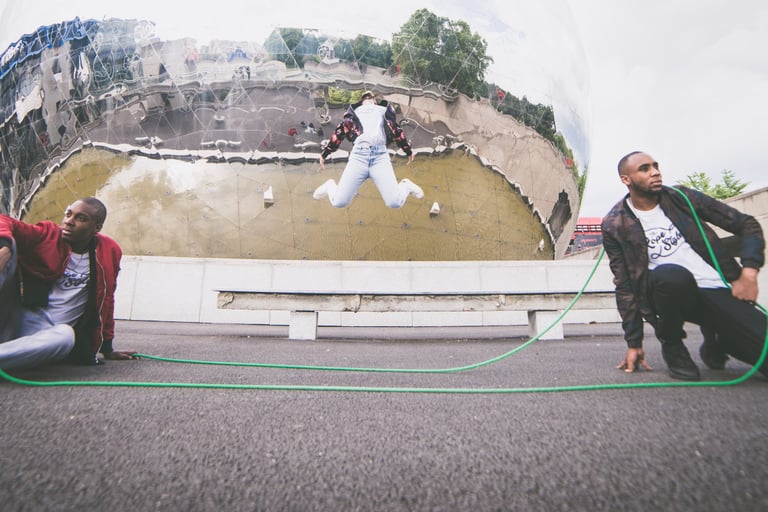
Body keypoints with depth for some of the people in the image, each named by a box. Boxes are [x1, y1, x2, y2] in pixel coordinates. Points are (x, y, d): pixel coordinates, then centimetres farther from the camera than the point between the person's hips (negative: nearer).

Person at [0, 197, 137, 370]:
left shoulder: (110, 251, 2)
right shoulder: (47, 234, 0)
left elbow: (105, 300, 11)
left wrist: (107, 349, 16)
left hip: (48, 331, 0)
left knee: (66, 336, -38)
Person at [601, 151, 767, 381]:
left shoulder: (681, 197, 4)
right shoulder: (615, 226, -5)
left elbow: (747, 224, 10)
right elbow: (624, 286, -3)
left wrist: (749, 273, -7)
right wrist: (634, 343, -4)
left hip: (720, 291, 4)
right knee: (671, 275, -38)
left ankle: (716, 340, 21)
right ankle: (671, 344, -7)